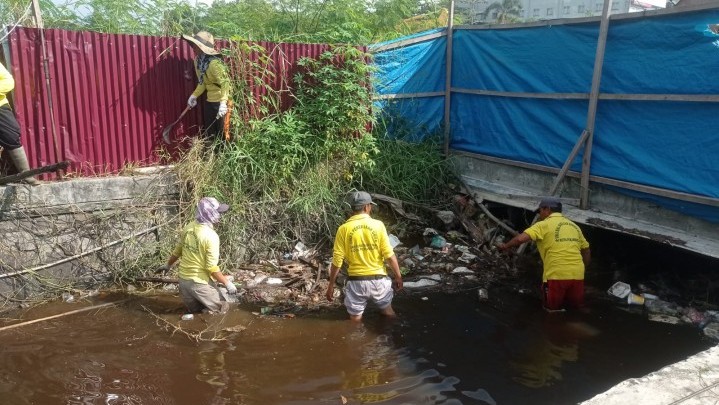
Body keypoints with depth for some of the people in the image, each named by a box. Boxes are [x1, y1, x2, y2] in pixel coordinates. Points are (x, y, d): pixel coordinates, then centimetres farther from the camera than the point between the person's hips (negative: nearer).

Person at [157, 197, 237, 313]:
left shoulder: (188, 228, -2)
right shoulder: (211, 236, -22)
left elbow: (177, 252, 11)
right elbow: (212, 268, -21)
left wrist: (168, 265, 28)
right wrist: (228, 283, -12)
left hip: (183, 280, 7)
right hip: (200, 282, -7)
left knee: (196, 312, 25)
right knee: (223, 308, 10)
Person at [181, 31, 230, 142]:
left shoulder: (214, 63, -24)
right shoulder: (198, 60, 2)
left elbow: (225, 82, -29)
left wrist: (223, 102, -38)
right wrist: (194, 95, 6)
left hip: (219, 102, -9)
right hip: (209, 101, 9)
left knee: (219, 133, -1)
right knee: (208, 132, 16)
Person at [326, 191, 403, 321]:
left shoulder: (343, 229, -7)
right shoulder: (378, 225, -8)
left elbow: (337, 260, -7)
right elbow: (389, 255, -8)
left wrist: (331, 285, 2)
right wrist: (398, 276, 4)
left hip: (356, 281, 0)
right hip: (378, 279, 1)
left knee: (356, 320, 14)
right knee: (388, 312, 24)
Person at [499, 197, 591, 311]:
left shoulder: (544, 225, 0)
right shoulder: (574, 226, 18)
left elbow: (521, 239, -13)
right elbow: (586, 251, 22)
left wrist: (506, 246, 4)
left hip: (556, 275, -5)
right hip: (577, 275, 5)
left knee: (552, 309, 13)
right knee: (576, 308, 20)